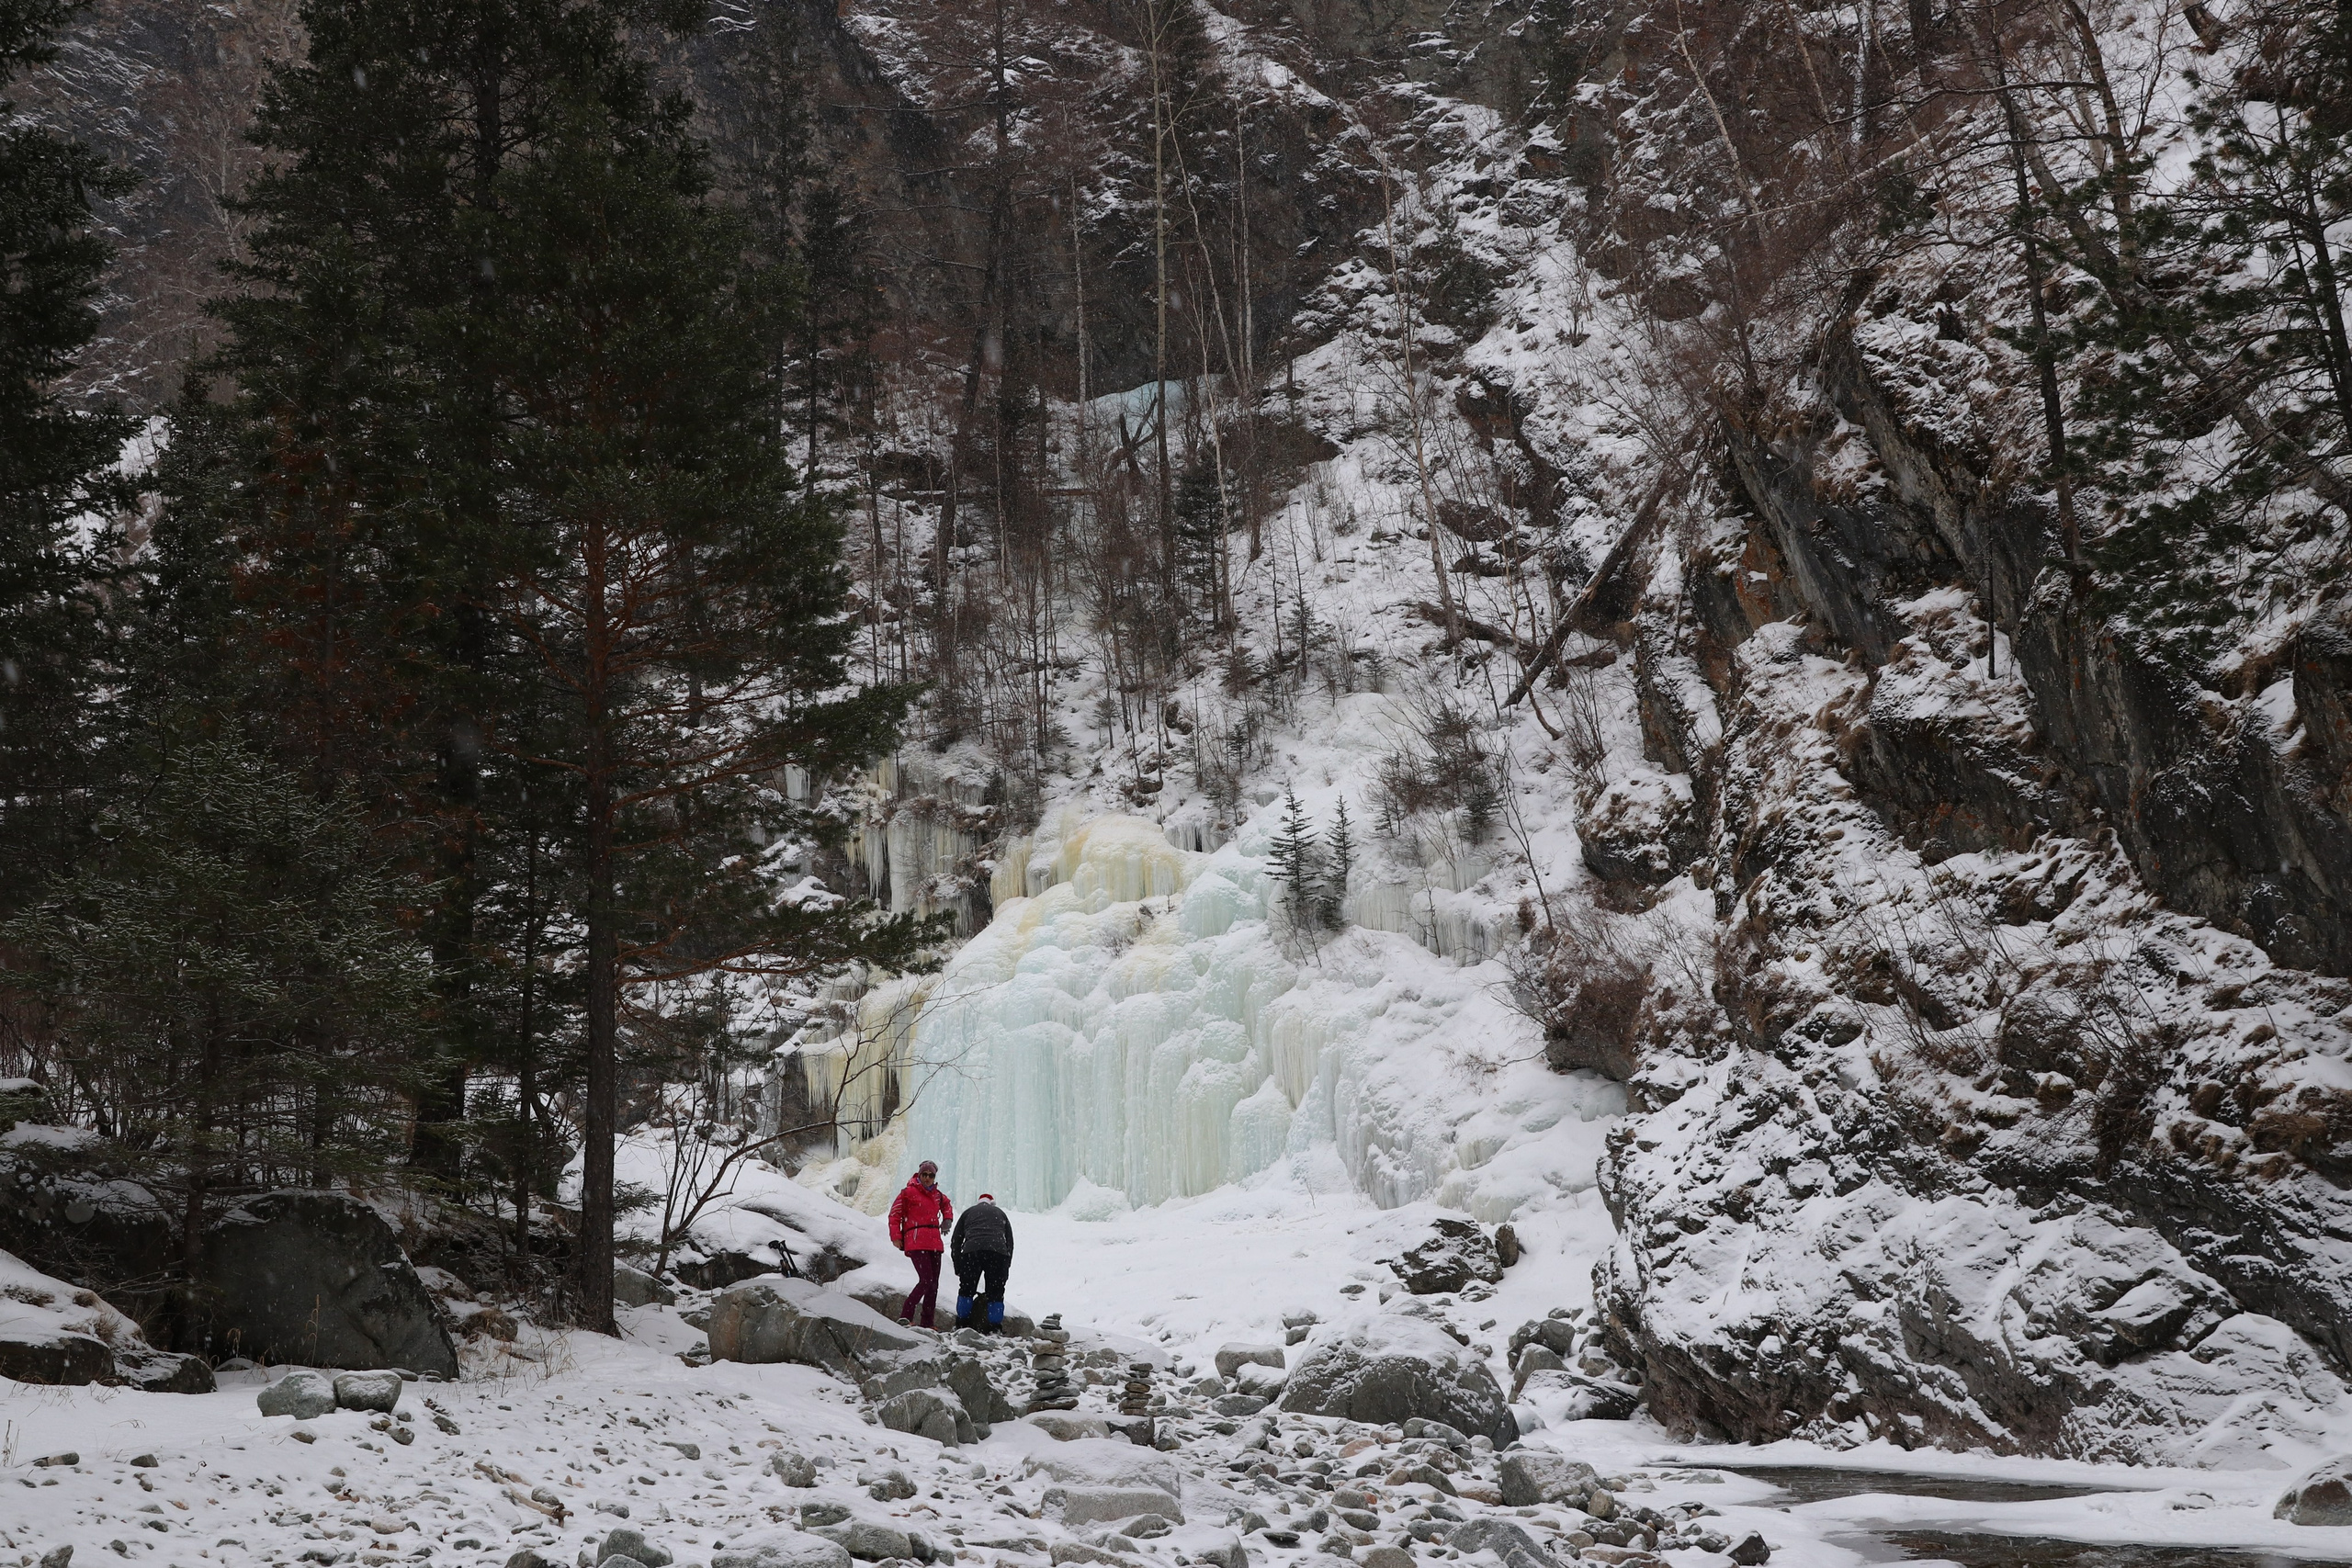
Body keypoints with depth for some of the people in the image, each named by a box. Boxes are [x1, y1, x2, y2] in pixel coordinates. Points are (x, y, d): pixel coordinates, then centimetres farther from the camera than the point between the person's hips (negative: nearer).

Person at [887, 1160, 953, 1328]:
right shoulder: (909, 1192, -2)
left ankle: (928, 1323, 9)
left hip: (934, 1243, 7)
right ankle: (905, 1316, -10)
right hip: (916, 1243, -7)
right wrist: (896, 1237, -9)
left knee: (934, 1284, 5)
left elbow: (946, 1205, 37)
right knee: (926, 1280, -18)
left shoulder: (936, 1194, 15)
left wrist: (947, 1220, 19)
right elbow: (895, 1214, -2)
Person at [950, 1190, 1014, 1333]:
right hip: (998, 1252, 1)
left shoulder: (968, 1212, 28)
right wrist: (1006, 1269, 25)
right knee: (996, 1292, 8)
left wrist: (958, 1268, 25)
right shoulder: (1000, 1213, 30)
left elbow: (955, 1241, 22)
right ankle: (995, 1329, 7)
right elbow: (1010, 1242, 24)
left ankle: (962, 1326, 12)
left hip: (972, 1251, -1)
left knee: (966, 1289, 12)